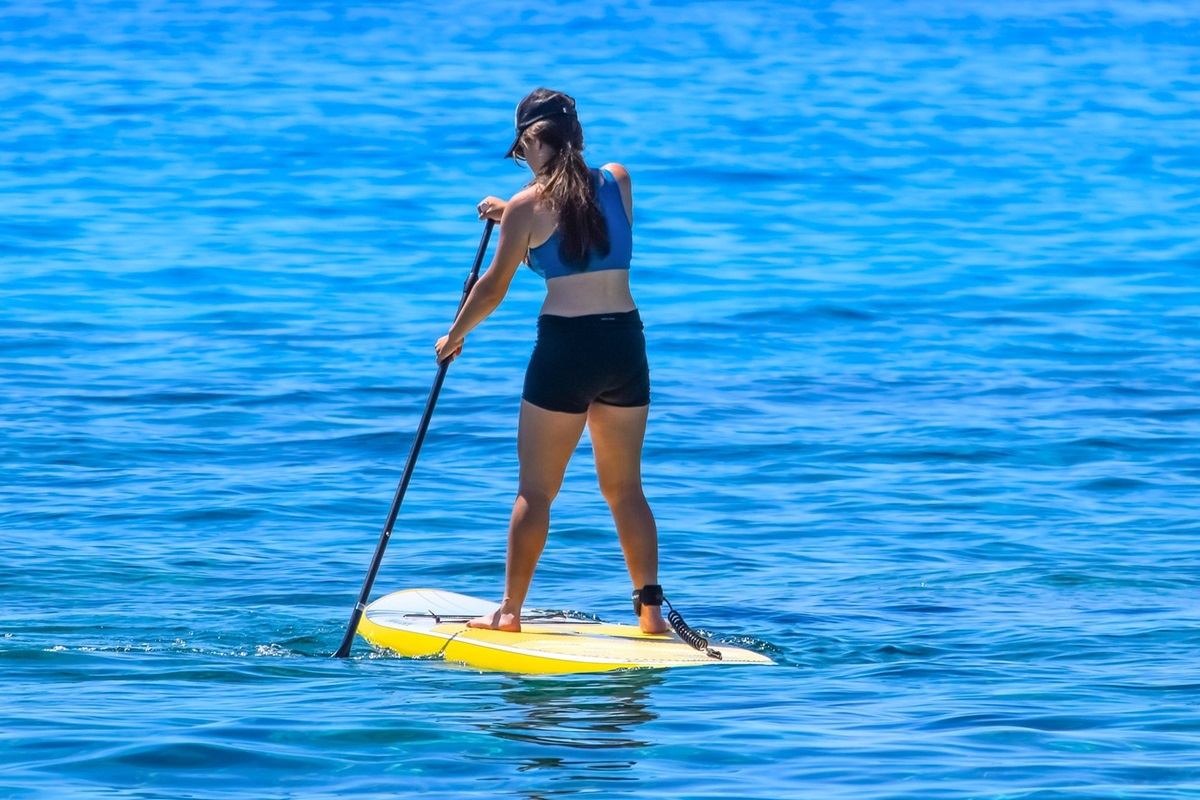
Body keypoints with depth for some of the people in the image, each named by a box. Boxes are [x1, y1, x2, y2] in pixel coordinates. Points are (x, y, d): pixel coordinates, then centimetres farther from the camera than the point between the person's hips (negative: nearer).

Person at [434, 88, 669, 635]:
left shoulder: (528, 207, -7)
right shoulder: (618, 181, 5)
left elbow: (493, 289, 2)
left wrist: (454, 337, 18)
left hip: (565, 346, -4)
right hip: (625, 345, 4)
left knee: (535, 490, 5)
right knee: (625, 489, 13)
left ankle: (510, 611, 9)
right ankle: (651, 607, 9)